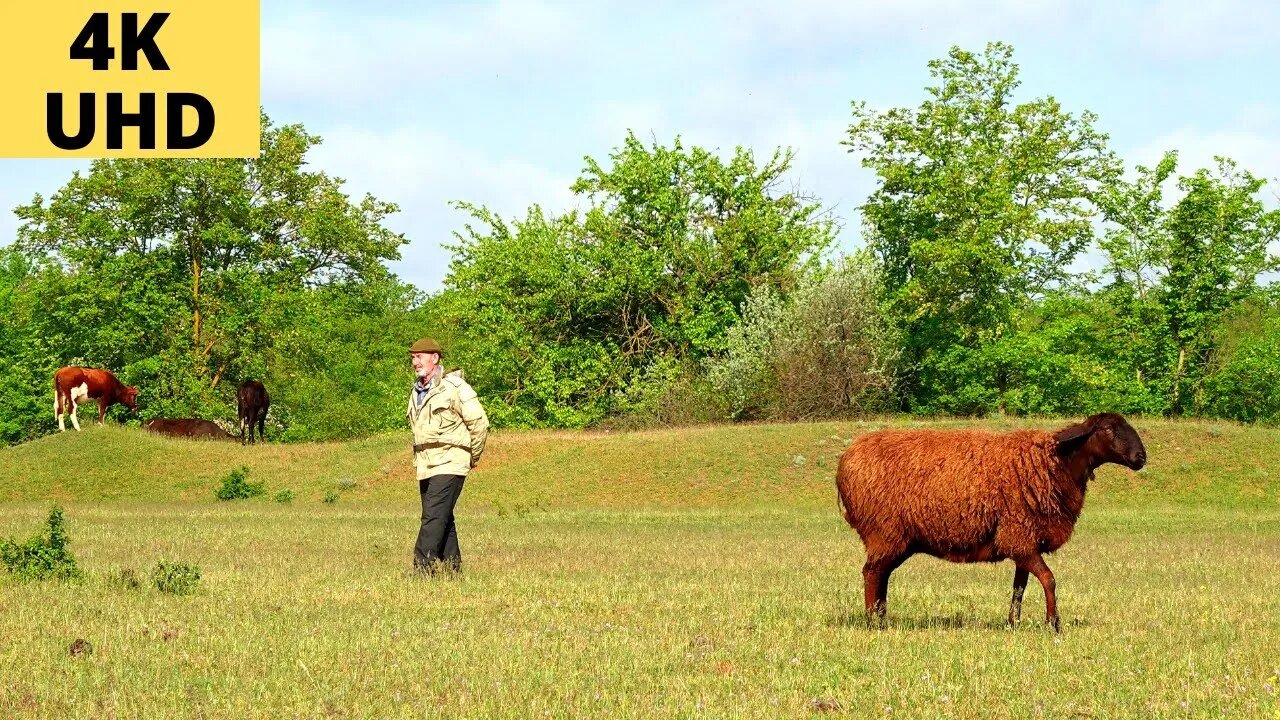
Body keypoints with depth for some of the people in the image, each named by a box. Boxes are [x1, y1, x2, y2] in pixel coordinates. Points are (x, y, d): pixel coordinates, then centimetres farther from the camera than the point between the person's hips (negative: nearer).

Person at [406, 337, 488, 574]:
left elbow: (479, 422, -8)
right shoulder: (417, 391, 16)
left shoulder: (453, 387, -9)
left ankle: (423, 567, -21)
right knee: (443, 520, 10)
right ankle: (452, 567, 14)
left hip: (449, 464, -8)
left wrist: (473, 456, 0)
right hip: (425, 466, 8)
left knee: (434, 516, -15)